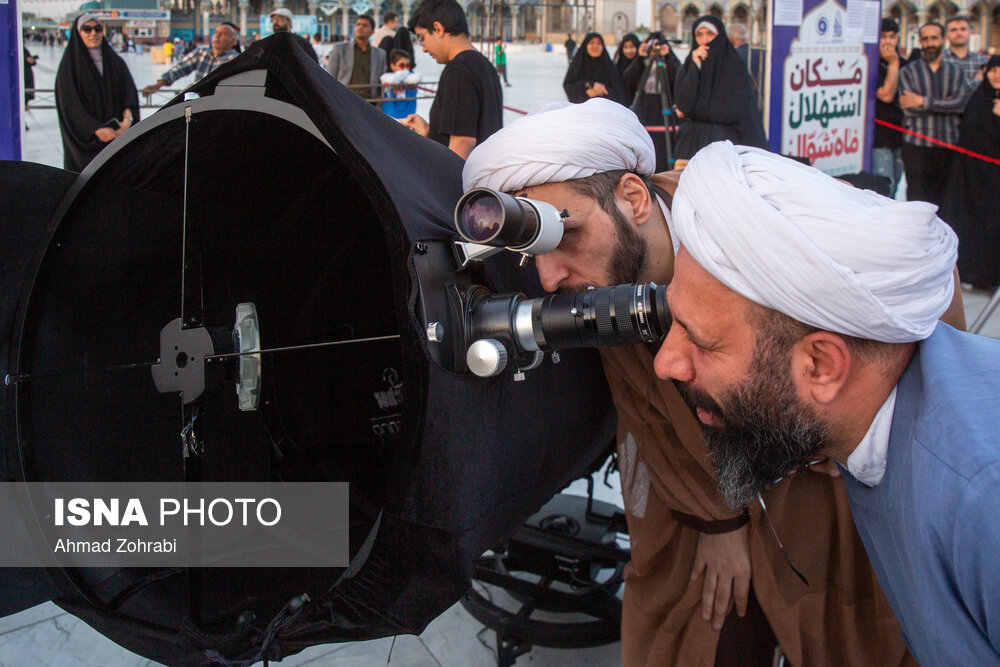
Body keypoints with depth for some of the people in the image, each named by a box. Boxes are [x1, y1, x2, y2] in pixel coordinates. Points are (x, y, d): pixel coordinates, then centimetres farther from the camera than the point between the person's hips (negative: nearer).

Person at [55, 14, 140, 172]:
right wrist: (97, 129, -17)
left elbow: (130, 93, 5)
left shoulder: (116, 62, 12)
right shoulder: (71, 64, 0)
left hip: (118, 134, 3)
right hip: (85, 140, -3)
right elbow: (70, 105, -7)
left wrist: (127, 119, -16)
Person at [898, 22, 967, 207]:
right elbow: (909, 109, -9)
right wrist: (945, 104, -7)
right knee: (916, 200, -5)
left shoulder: (955, 71, 13)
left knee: (939, 199, 4)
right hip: (916, 145, -2)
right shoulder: (908, 71, 5)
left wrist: (923, 101, -10)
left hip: (948, 144, 2)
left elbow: (960, 103, -5)